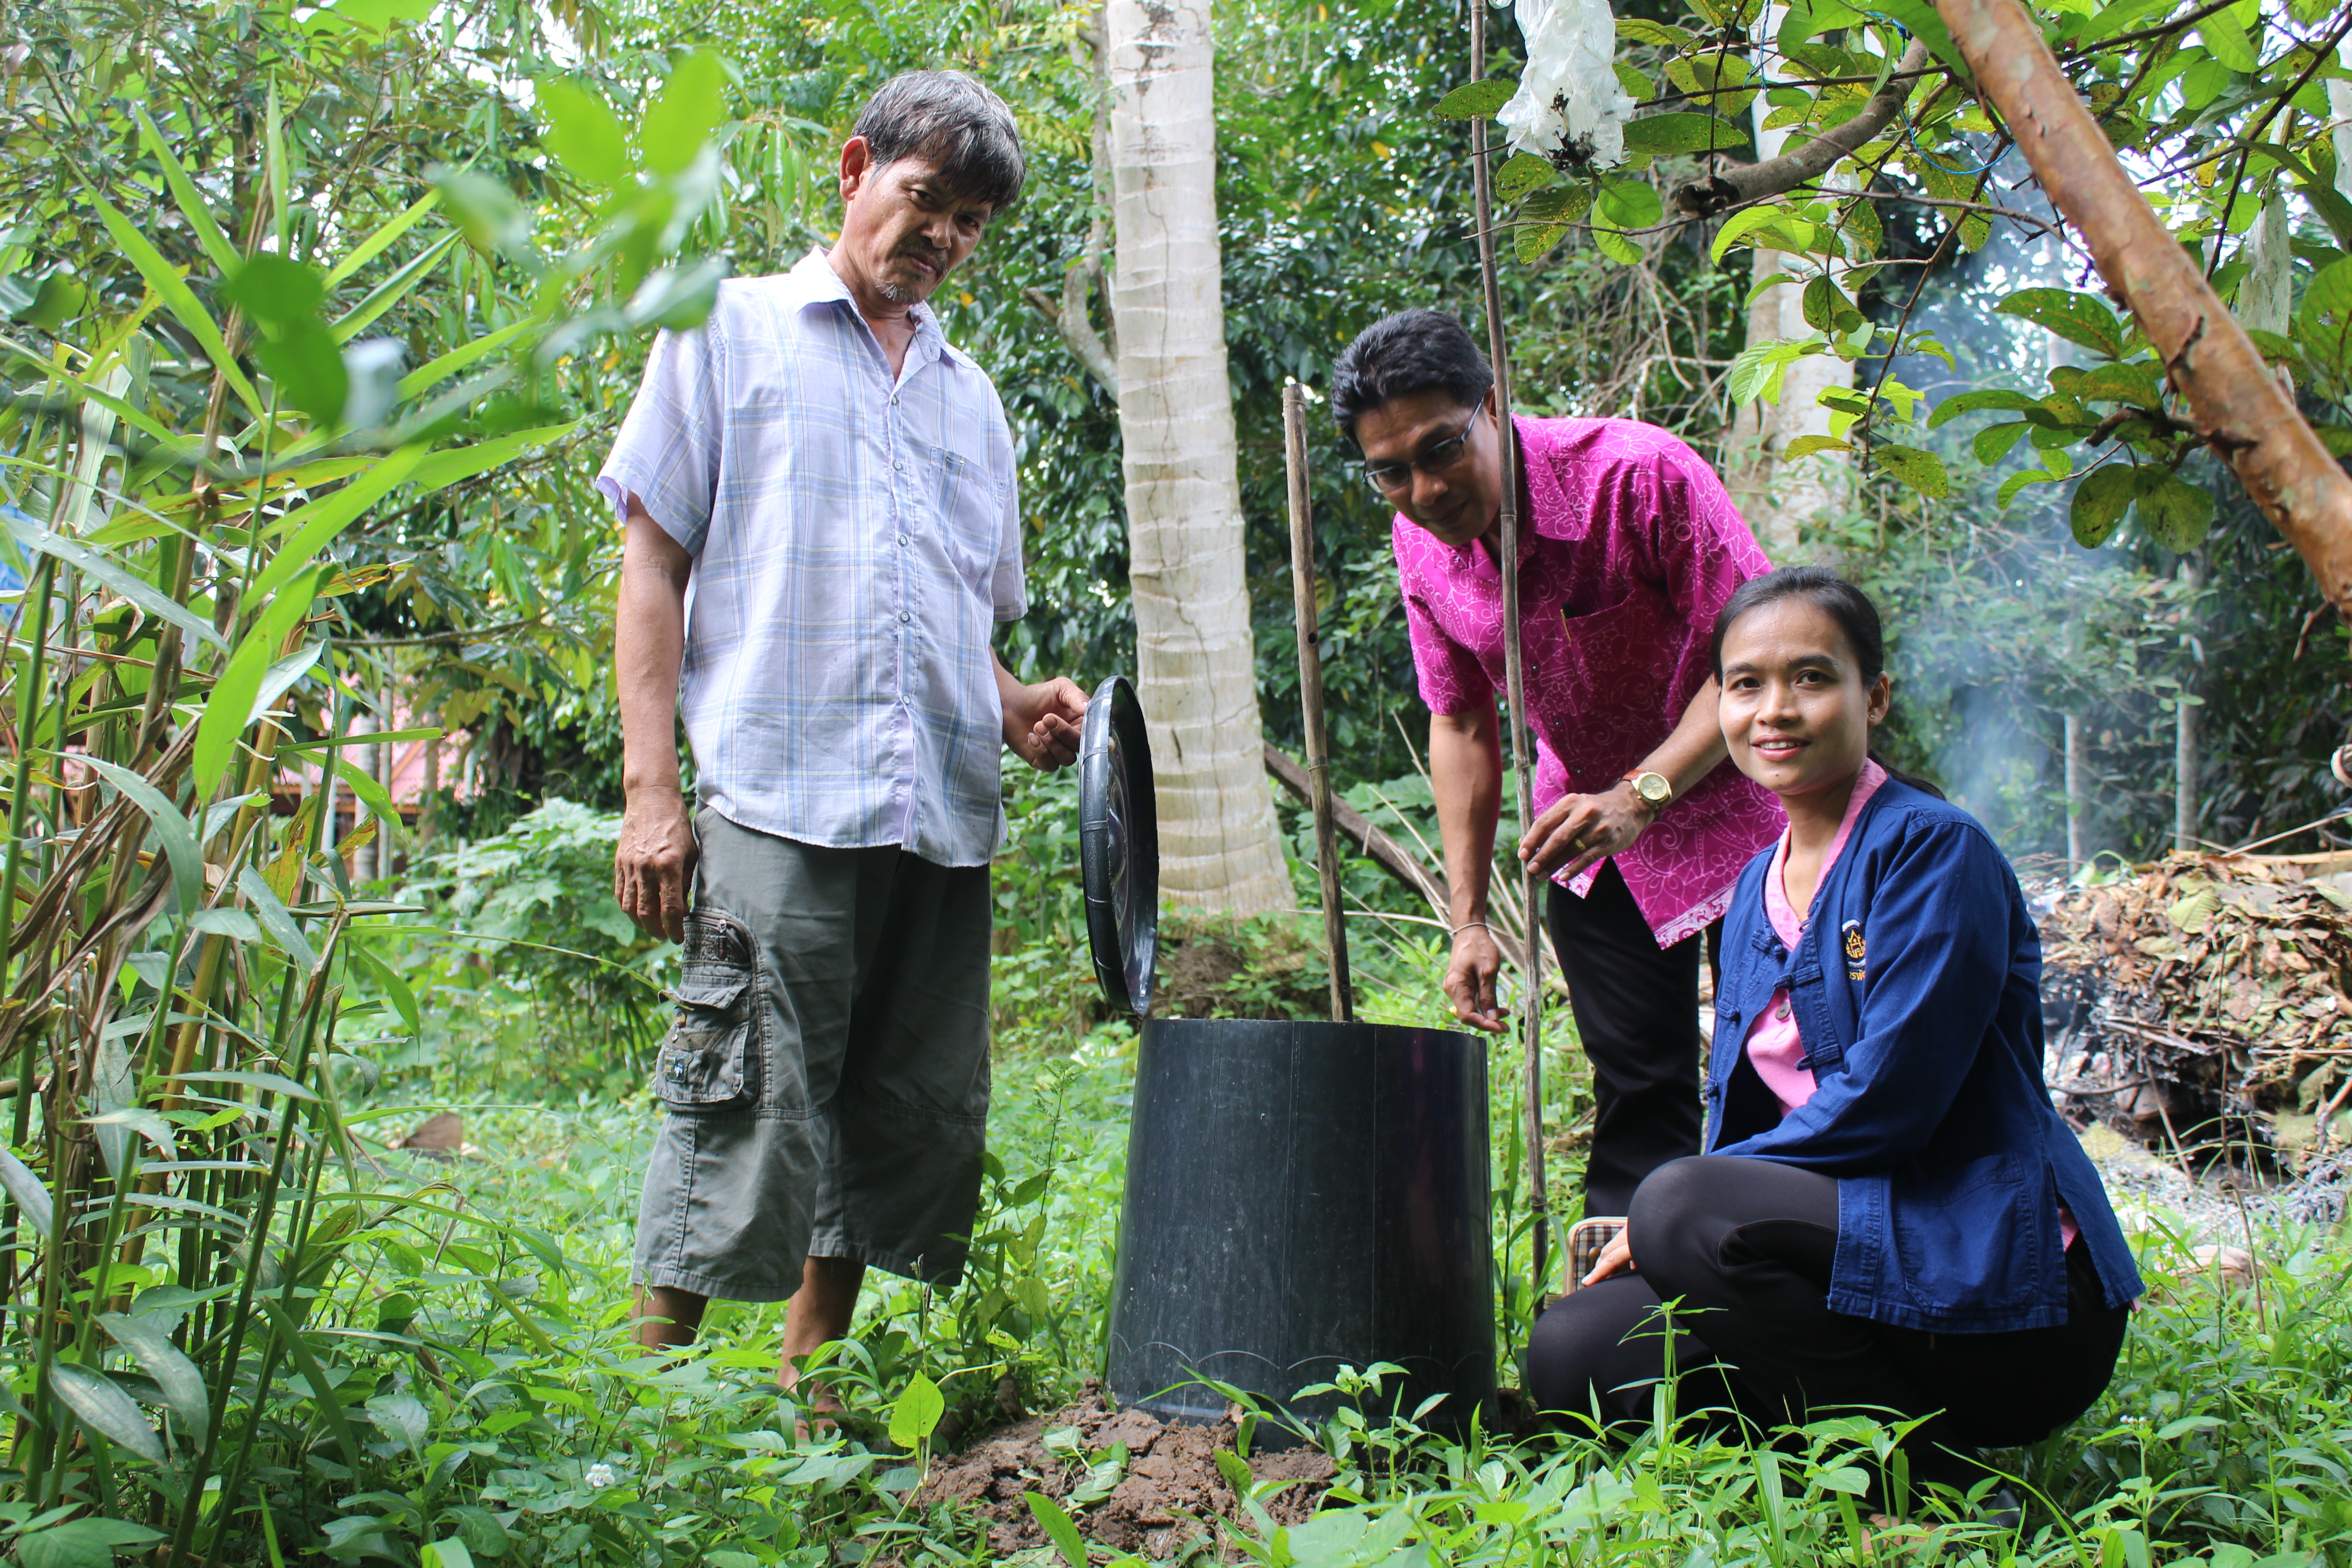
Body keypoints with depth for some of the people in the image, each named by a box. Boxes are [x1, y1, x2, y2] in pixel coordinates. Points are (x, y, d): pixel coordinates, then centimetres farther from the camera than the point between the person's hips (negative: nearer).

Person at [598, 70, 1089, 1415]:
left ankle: (804, 1404, 20)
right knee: (743, 1120, -9)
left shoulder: (970, 396, 24)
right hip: (779, 799, -5)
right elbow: (655, 564, 5)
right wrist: (651, 791, -5)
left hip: (944, 815, 5)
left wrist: (1017, 711, 5)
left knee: (913, 1129, 7)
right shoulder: (731, 332, 11)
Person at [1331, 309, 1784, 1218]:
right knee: (1637, 1089, 6)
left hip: (1728, 800, -4)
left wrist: (1641, 794, -36)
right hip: (1588, 833, 4)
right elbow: (1461, 725, 1)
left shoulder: (1638, 474, -27)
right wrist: (1469, 919, -2)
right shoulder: (1419, 542, -9)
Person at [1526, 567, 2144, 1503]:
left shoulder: (1935, 849, -10)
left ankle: (1936, 1483, -13)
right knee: (1570, 1354, -9)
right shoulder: (1758, 890, 14)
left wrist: (1672, 1208, -15)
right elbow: (1741, 1113, 15)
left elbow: (1884, 1102, -18)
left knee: (1687, 1212, -30)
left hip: (2002, 1289, -7)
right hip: (1852, 1257, 7)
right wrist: (1655, 1220, -5)